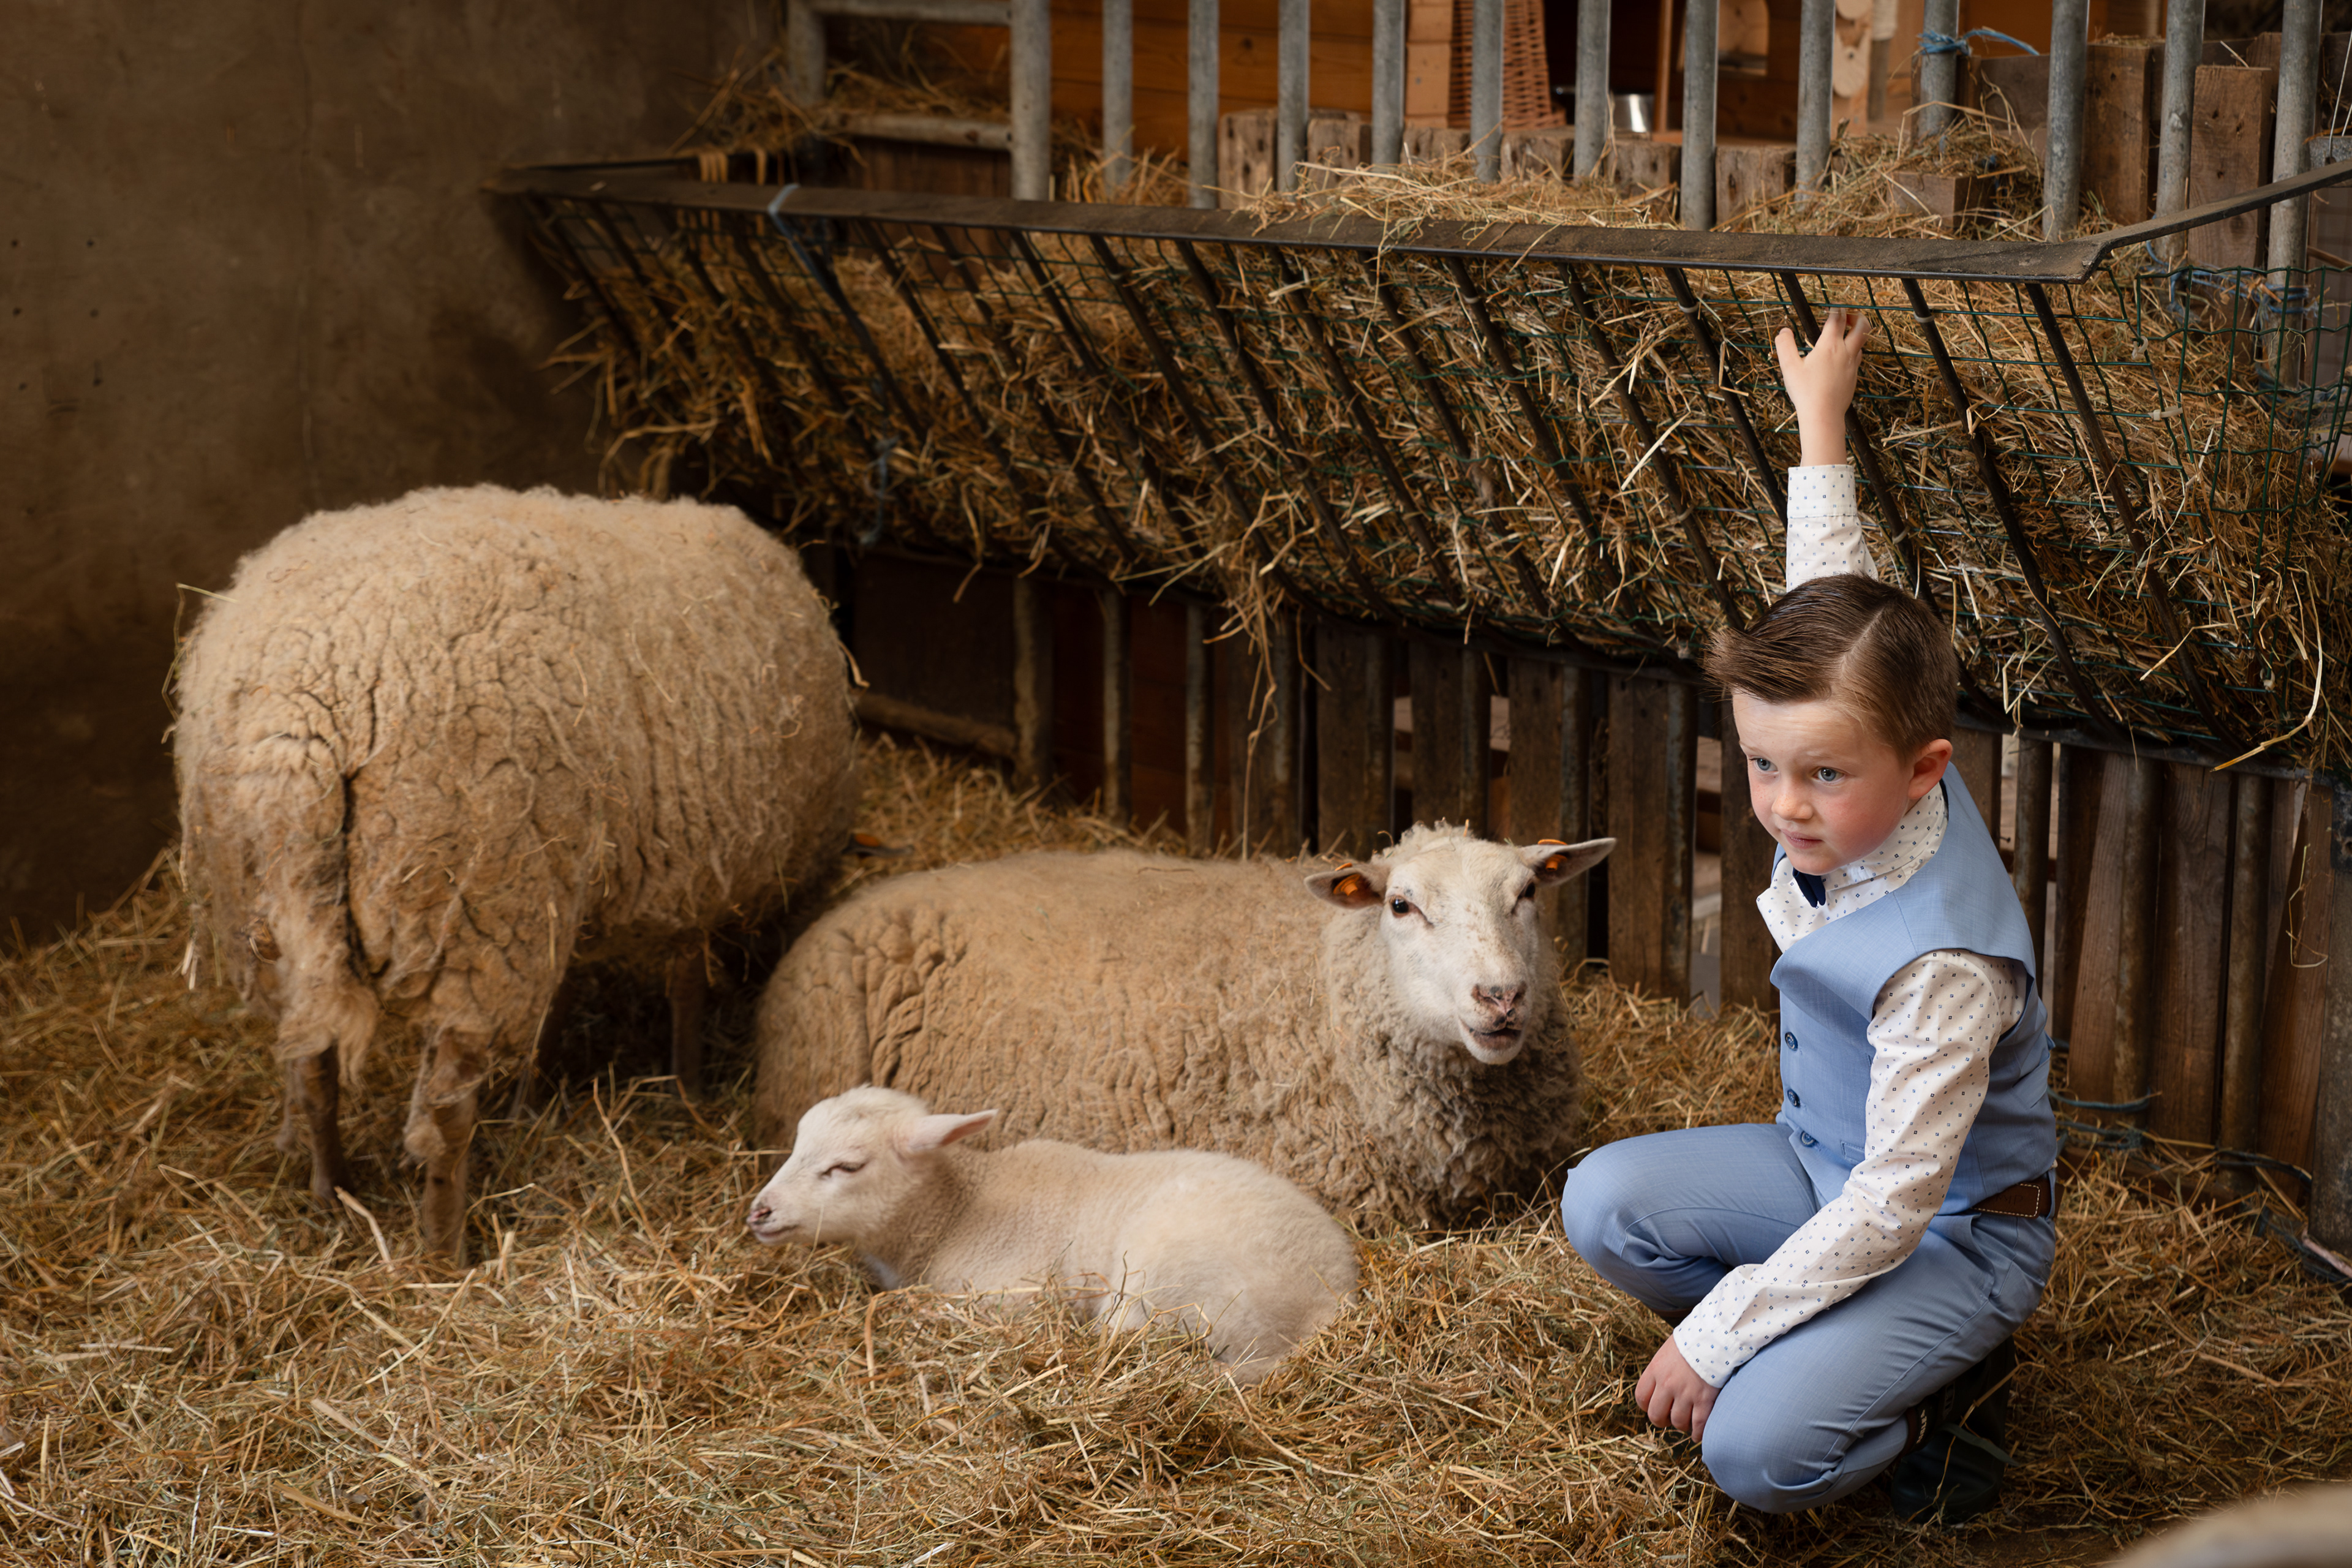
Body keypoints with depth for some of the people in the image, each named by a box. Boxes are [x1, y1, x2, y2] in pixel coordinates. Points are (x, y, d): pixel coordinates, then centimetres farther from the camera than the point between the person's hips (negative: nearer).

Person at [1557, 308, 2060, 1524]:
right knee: (1601, 1206, -8)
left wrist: (1712, 1335, -26)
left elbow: (1893, 1209, -30)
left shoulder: (1941, 964, -35)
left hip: (1954, 1228, -8)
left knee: (1755, 1448, -25)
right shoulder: (1862, 779, -12)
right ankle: (1830, 1349, 4)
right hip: (1828, 1164, 9)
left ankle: (1947, 1391, 5)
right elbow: (1833, 594, 4)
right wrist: (1818, 419, 13)